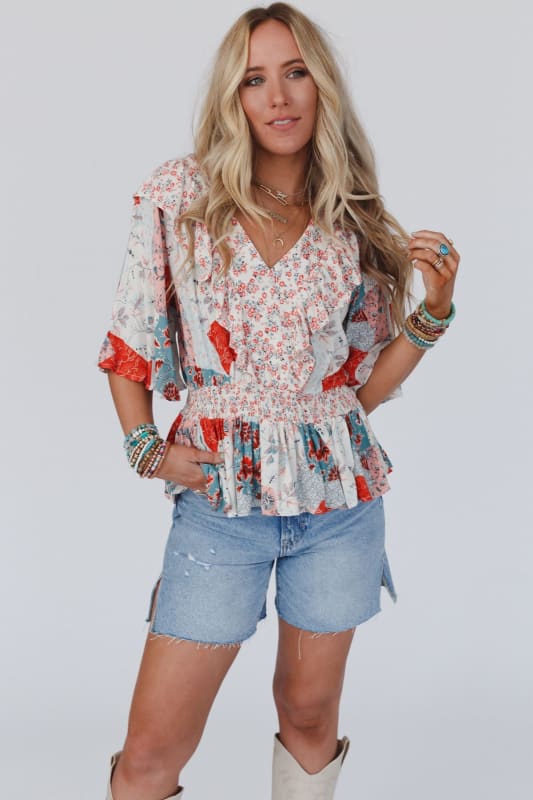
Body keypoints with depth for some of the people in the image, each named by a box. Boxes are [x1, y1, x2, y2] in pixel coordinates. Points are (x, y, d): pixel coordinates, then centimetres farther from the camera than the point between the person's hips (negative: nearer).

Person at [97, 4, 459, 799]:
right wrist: (145, 446, -6)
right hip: (220, 497, -1)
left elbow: (365, 385, 7)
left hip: (338, 494, 2)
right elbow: (130, 342, 6)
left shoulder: (353, 226, 4)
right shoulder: (179, 193, 0)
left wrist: (433, 310, -5)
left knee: (310, 712, 15)